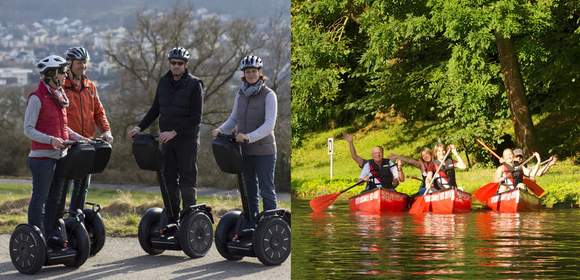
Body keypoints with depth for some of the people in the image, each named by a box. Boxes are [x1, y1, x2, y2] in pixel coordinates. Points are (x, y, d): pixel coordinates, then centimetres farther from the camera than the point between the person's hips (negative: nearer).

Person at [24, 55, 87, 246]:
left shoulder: (60, 96, 14)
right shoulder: (37, 98, -11)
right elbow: (28, 129, -13)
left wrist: (80, 138, 11)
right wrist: (50, 140, -25)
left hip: (60, 155, 8)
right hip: (42, 156, -8)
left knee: (55, 197, 12)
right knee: (40, 198, -5)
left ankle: (51, 235, 20)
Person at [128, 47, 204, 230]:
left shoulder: (194, 85, -7)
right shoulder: (164, 82, 10)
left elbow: (196, 117, -12)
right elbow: (155, 110, 18)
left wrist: (175, 132, -17)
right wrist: (140, 127, 7)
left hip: (187, 139, -5)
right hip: (166, 138, 5)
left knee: (187, 180, -3)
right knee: (167, 179, 6)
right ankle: (172, 220, 12)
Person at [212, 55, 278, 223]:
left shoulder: (268, 95, -9)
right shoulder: (240, 94, 8)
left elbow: (269, 124, -19)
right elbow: (234, 119, 14)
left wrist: (249, 137, -31)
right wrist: (221, 130, -5)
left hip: (264, 151, -6)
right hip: (244, 151, 6)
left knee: (266, 190, -3)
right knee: (249, 189, 11)